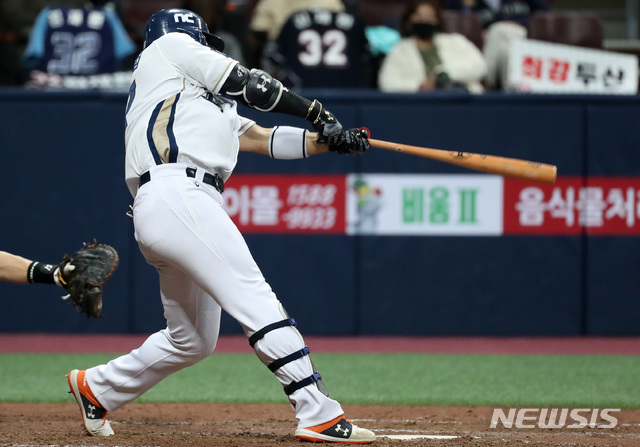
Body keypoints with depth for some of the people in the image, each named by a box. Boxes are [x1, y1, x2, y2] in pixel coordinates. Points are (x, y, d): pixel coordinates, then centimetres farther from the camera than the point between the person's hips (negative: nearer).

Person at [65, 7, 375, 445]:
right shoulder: (170, 45, 14)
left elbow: (263, 139, 25)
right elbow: (250, 84, 9)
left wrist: (328, 140, 13)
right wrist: (317, 111, 17)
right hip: (174, 193, -10)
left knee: (193, 340, 15)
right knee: (256, 298, -18)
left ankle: (96, 388, 28)